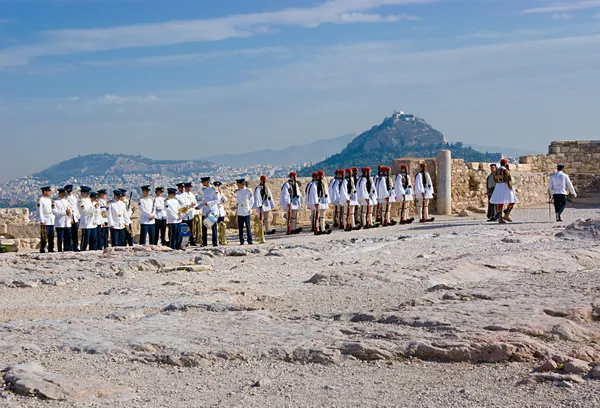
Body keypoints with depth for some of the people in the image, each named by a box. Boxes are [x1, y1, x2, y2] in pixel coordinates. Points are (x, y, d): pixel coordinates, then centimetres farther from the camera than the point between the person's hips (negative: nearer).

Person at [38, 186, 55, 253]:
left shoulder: (50, 200, 17)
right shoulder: (40, 200, -6)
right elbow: (40, 211, -12)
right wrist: (42, 221, -17)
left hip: (51, 222, 7)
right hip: (45, 222, -7)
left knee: (51, 237, 9)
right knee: (44, 237, -8)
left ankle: (51, 249, 14)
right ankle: (42, 250, -4)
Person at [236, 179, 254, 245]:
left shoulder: (248, 191, -3)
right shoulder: (237, 191, 9)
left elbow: (252, 200, 5)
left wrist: (249, 208, 6)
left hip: (246, 212, -4)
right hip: (240, 212, 4)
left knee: (248, 227, -5)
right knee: (240, 227, 2)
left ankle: (250, 241, 0)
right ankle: (241, 241, 8)